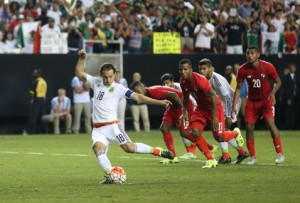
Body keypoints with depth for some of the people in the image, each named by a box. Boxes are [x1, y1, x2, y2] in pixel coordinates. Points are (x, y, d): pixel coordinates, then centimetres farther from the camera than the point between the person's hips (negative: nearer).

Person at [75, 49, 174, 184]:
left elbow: (138, 97, -5)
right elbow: (79, 73, 14)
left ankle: (157, 151, 1)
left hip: (111, 126, -4)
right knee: (98, 148, -24)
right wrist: (82, 58, -2)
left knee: (129, 147, -17)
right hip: (97, 129, 4)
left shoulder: (118, 88, -2)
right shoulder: (96, 83, 10)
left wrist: (159, 102, -12)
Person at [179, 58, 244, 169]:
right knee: (195, 132, -12)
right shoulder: (183, 82, -7)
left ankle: (236, 133, 32)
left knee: (219, 137, -4)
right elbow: (186, 97, 14)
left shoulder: (200, 80, -30)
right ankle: (211, 160, -1)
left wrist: (214, 117, -27)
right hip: (201, 107, 6)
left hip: (214, 107, -6)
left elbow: (214, 97, -28)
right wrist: (184, 113, 5)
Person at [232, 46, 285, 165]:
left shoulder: (268, 67, -16)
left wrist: (273, 93, -21)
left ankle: (280, 154, -10)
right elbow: (238, 88, -2)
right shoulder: (243, 70, -11)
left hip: (266, 99, -3)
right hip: (251, 101, 3)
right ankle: (252, 157, 8)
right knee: (249, 127, -5)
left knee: (270, 123, -19)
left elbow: (278, 81, -2)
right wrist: (234, 105, -10)